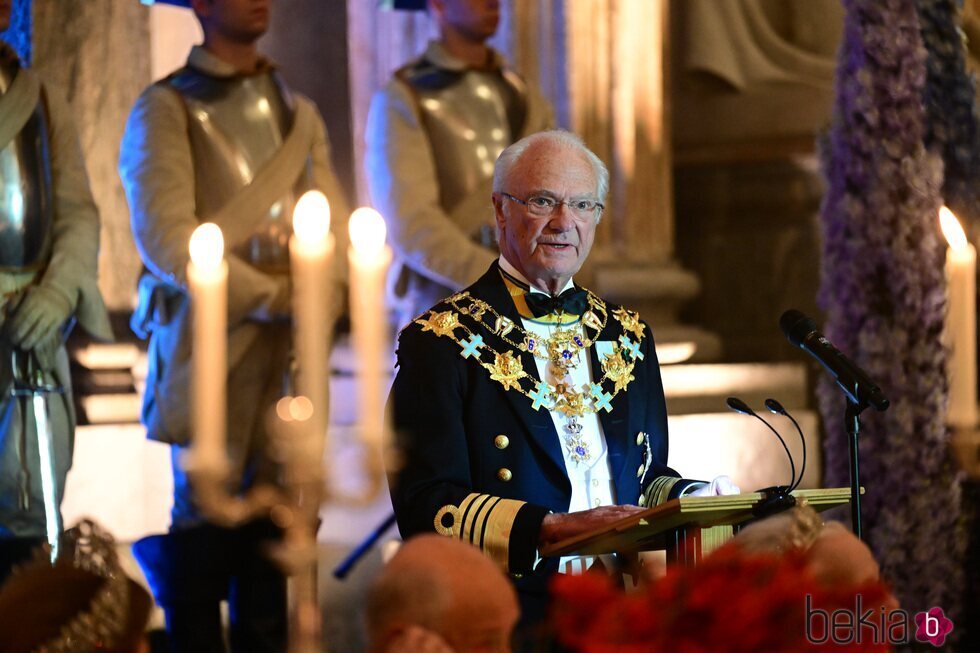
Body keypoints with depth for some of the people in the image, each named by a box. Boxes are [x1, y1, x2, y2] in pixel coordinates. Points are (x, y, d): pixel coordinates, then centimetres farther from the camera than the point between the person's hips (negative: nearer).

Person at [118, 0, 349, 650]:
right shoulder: (165, 109, 0)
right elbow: (165, 236, -10)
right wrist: (269, 296, -12)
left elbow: (335, 221, 11)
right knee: (206, 510, -4)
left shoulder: (299, 113, 18)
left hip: (292, 338, 5)